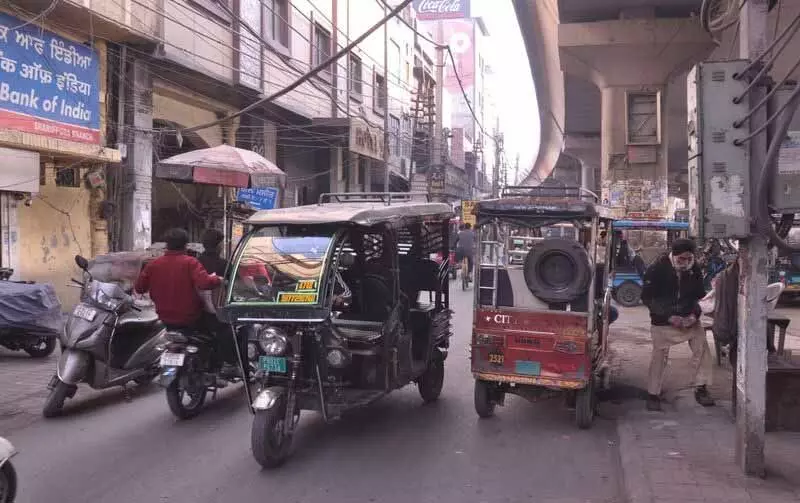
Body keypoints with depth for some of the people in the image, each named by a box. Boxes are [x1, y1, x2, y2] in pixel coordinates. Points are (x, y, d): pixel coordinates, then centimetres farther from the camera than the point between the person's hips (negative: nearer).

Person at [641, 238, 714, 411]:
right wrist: (669, 316, -20)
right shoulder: (657, 269, -15)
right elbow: (647, 298, -13)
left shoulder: (695, 270, -2)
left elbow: (699, 296, 9)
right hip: (663, 321, -4)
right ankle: (653, 395, 9)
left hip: (689, 319, 4)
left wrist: (694, 314, -11)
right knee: (659, 356, -2)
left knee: (702, 350, -3)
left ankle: (701, 388, 12)